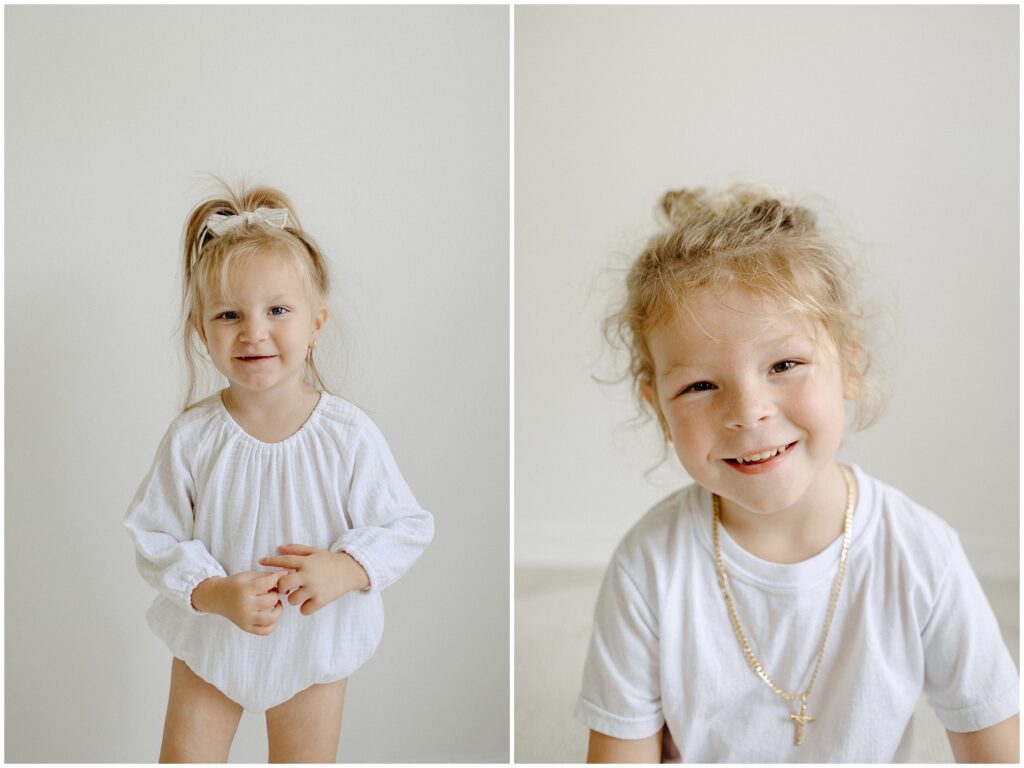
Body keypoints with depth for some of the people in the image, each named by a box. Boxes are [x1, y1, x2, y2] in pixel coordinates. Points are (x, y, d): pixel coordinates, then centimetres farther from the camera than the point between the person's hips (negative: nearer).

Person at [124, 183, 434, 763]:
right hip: (210, 646, 1)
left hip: (313, 648, 0)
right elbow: (156, 537, -11)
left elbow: (409, 526, -13)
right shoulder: (192, 437, -17)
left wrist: (346, 568, -29)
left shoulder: (348, 435, -20)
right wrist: (214, 593, -27)